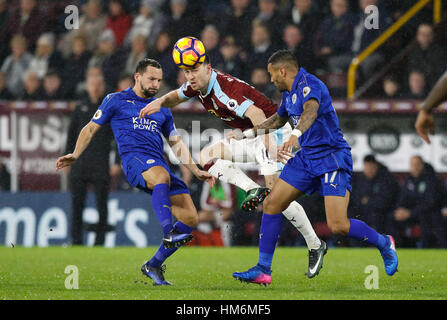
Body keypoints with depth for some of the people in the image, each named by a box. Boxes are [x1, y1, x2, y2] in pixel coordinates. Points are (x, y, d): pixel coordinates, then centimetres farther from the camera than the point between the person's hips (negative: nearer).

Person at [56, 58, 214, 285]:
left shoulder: (161, 109, 28)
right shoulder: (116, 100, 14)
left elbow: (176, 143, 32)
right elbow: (91, 129, 15)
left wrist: (196, 171, 23)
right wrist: (75, 155, 1)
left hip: (159, 163, 6)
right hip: (134, 158, -6)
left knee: (190, 219, -8)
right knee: (162, 176, -42)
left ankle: (153, 266, 4)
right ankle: (168, 233, -56)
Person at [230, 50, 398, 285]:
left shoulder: (309, 85, -18)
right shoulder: (290, 93, 12)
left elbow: (311, 110, -41)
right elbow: (278, 119, 33)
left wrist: (297, 133, -59)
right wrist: (247, 134, 34)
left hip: (332, 157, -9)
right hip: (306, 158, 9)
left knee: (338, 226, -17)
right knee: (272, 204, 0)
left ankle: (384, 244, 10)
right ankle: (263, 270, 6)